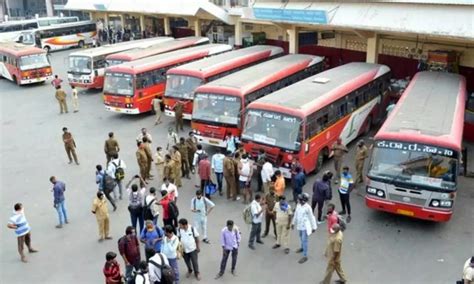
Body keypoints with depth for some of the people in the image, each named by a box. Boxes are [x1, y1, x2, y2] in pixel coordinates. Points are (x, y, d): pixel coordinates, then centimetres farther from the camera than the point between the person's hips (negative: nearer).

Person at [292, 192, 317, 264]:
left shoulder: (308, 207, -23)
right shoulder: (298, 205, -4)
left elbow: (311, 217, -14)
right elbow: (296, 214, 9)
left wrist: (314, 227, -8)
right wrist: (293, 223, 17)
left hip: (305, 226, -7)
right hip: (299, 225, 7)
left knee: (304, 240, -6)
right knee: (301, 238, 27)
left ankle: (305, 256, -1)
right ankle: (302, 247, 53)